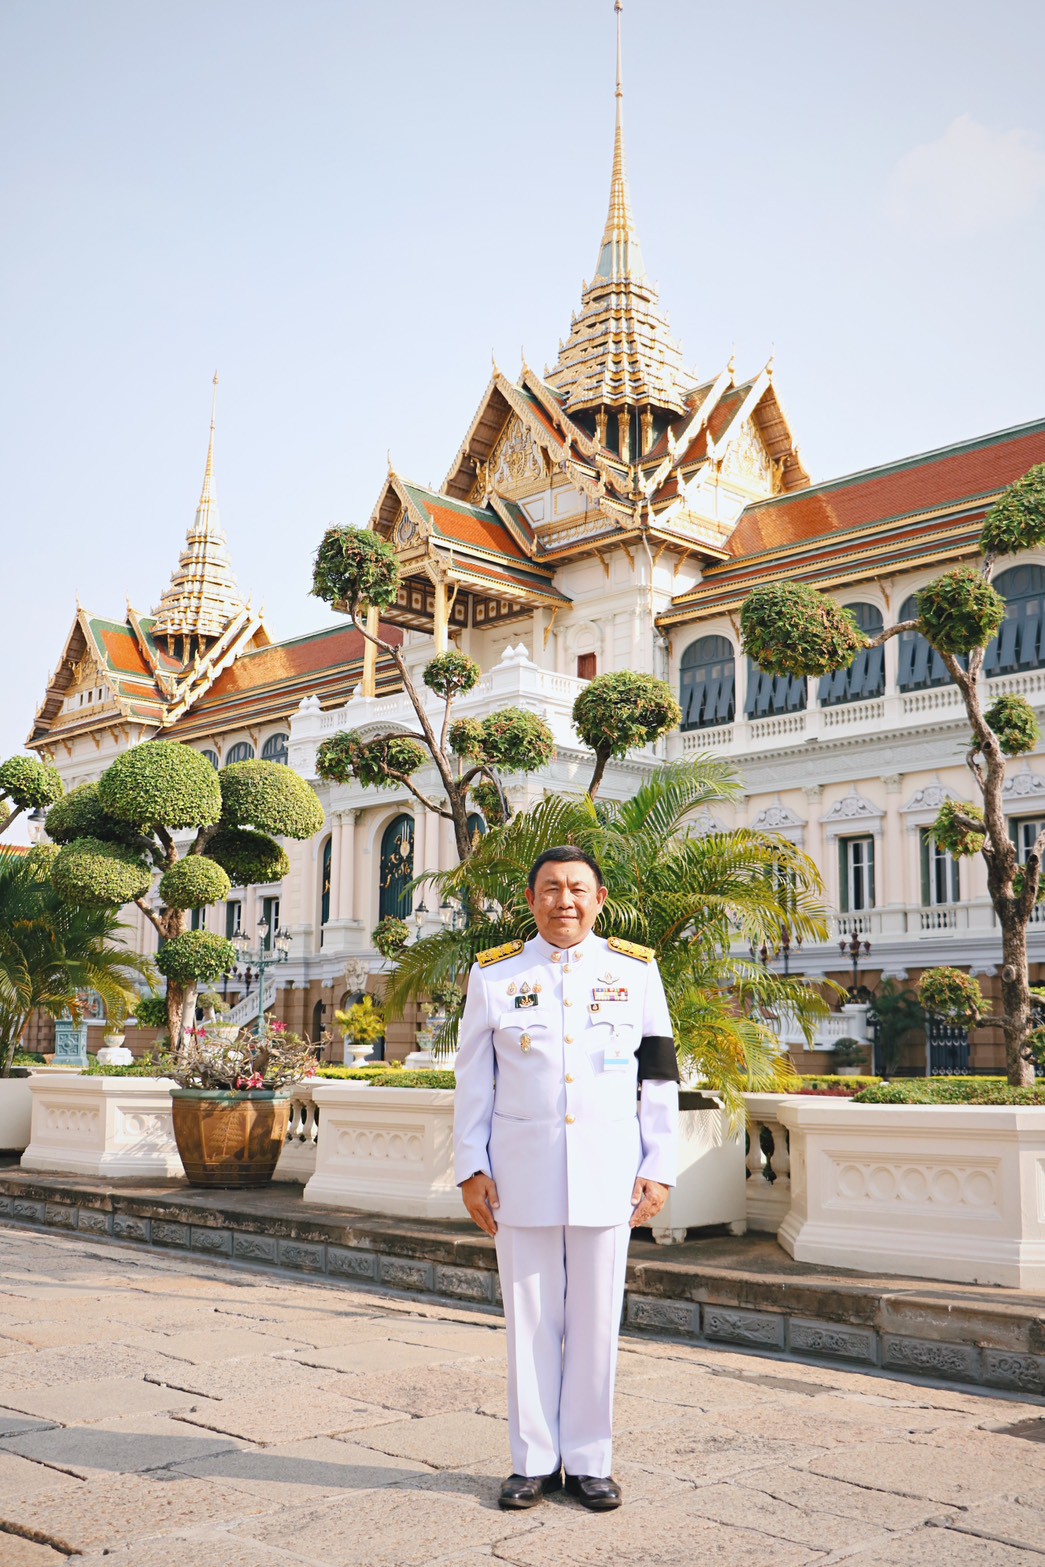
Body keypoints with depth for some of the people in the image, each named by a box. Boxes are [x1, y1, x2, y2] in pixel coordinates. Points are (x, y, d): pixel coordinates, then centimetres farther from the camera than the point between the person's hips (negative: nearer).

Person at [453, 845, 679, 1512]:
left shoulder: (637, 971, 4)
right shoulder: (494, 975, 3)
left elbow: (661, 1079, 5)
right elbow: (473, 1081, 6)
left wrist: (659, 1170, 0)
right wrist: (471, 1169, 1)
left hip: (606, 1176, 0)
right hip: (521, 1175, 0)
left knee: (596, 1320, 7)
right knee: (530, 1320, 7)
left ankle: (589, 1461, 21)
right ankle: (534, 1461, 21)